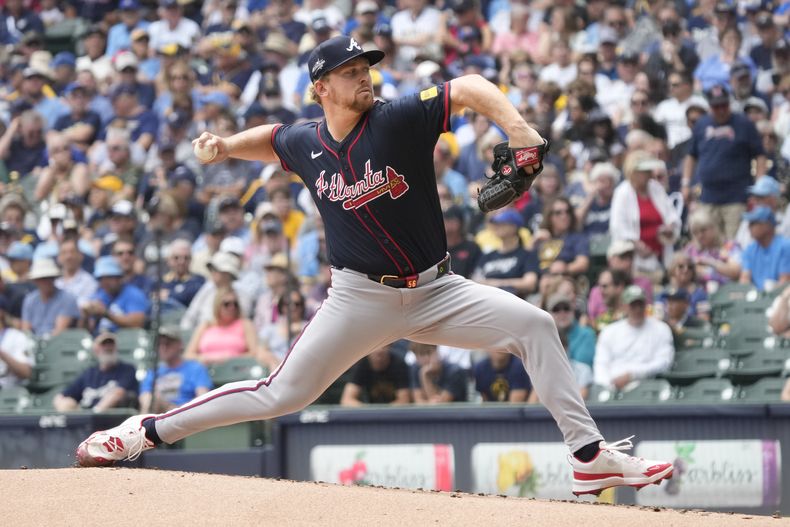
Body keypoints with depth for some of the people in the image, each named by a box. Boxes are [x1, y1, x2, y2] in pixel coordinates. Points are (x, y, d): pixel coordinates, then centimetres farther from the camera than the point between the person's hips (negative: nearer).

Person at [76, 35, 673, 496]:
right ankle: (148, 430, 11)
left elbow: (467, 88, -22)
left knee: (534, 325, -17)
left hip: (434, 291, 0)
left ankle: (590, 456, -14)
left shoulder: (400, 118, -13)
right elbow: (269, 138, 22)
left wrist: (513, 123, -39)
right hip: (361, 300, 0)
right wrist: (227, 146, 3)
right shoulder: (304, 144, -2)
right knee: (280, 396, -3)